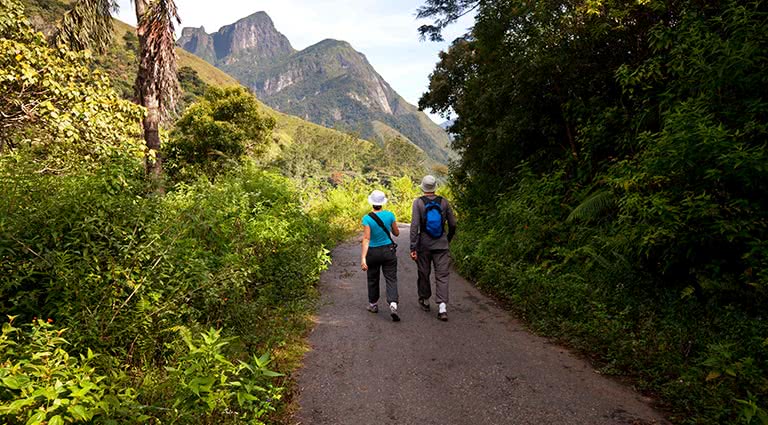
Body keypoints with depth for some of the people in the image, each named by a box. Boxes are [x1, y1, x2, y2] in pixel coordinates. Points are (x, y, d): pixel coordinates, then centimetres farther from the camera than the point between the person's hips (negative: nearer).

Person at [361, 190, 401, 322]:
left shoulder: (367, 218, -14)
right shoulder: (390, 215, -7)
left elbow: (366, 239, -20)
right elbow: (396, 233, 5)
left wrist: (363, 258, -21)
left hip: (373, 252, -1)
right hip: (388, 251, 1)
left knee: (373, 279, 17)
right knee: (391, 279, 3)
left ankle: (373, 305, 32)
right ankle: (393, 304, -17)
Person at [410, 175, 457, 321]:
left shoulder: (418, 202, -7)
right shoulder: (444, 202, -1)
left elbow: (414, 226, -14)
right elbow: (453, 224, 4)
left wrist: (413, 247, -12)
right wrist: (448, 239, 22)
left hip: (424, 245, -1)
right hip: (441, 245, 1)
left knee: (424, 274, 16)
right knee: (442, 276, 2)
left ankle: (425, 301, 33)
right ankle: (442, 306, -11)